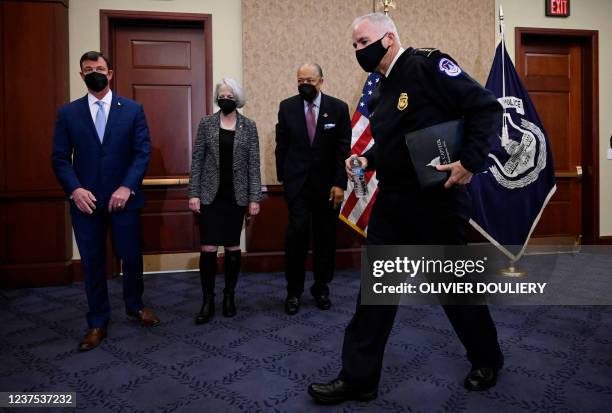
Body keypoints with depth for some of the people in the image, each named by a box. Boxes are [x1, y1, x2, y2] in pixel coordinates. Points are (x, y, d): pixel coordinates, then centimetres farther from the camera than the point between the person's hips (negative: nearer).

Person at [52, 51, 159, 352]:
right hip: (85, 199, 1)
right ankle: (97, 322, 23)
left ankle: (135, 305, 33)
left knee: (132, 256, 8)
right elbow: (60, 157, 2)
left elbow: (143, 152, -4)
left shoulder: (133, 110, 3)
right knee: (92, 262, 9)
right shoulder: (68, 113, 6)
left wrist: (127, 187, -15)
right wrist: (75, 189, -14)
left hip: (123, 197, -1)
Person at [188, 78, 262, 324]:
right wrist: (193, 193, -5)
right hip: (210, 195, 0)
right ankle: (208, 301, 10)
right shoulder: (206, 124, 2)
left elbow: (254, 164, 0)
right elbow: (197, 160, 2)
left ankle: (229, 296, 22)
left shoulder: (249, 126, 2)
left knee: (233, 247, 8)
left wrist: (255, 197, -5)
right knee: (208, 248, -2)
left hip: (236, 196, 1)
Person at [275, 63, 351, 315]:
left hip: (327, 183, 1)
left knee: (325, 237, 7)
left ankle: (321, 288, 23)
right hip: (297, 182, 0)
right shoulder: (287, 107, 3)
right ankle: (294, 290, 8)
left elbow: (344, 149, -2)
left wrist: (340, 183, -8)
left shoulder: (338, 108, 0)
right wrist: (282, 177, 2)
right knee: (297, 232, -8)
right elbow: (281, 145, 6)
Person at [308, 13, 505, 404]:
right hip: (392, 202, 8)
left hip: (437, 200, -7)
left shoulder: (429, 65, -11)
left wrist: (471, 162, -22)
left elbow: (487, 108, -15)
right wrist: (367, 159, 7)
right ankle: (359, 377, 18)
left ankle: (487, 360, 35)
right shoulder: (380, 91, 13)